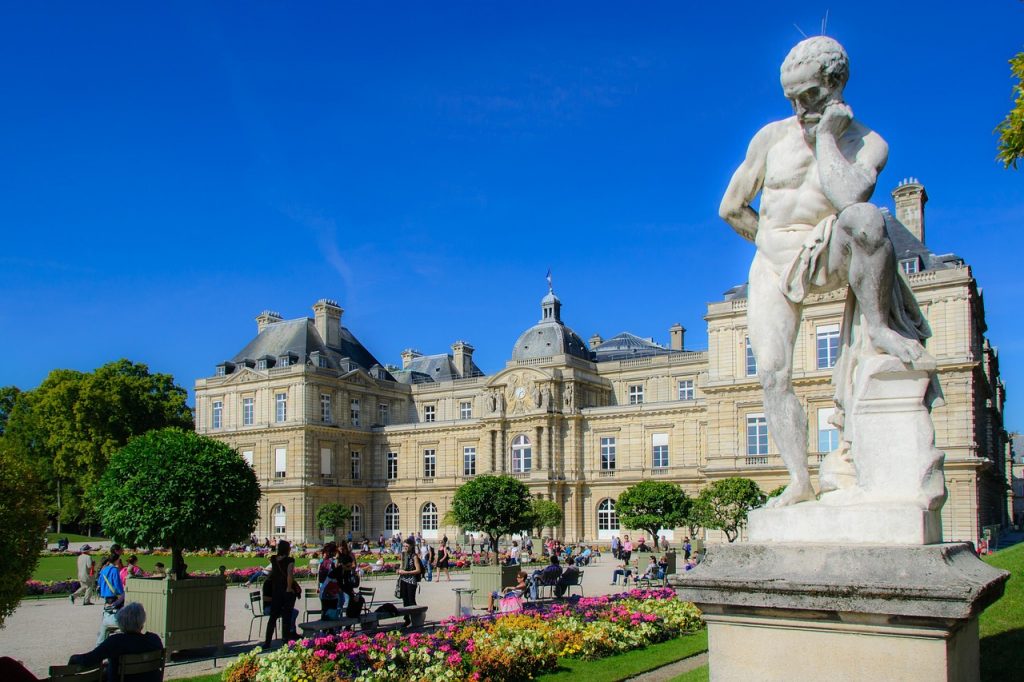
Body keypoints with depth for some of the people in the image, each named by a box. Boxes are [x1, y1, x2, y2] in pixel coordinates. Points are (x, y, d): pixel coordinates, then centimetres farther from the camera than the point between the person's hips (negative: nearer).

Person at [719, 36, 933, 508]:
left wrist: (825, 137, -18)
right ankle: (799, 480, -3)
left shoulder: (868, 144, -4)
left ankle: (880, 328, -24)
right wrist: (776, 244, 9)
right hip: (772, 271, 3)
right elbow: (731, 208, 8)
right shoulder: (771, 137, 3)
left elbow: (848, 196, -27)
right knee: (772, 375, -10)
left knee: (863, 217, -37)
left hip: (824, 257, -2)